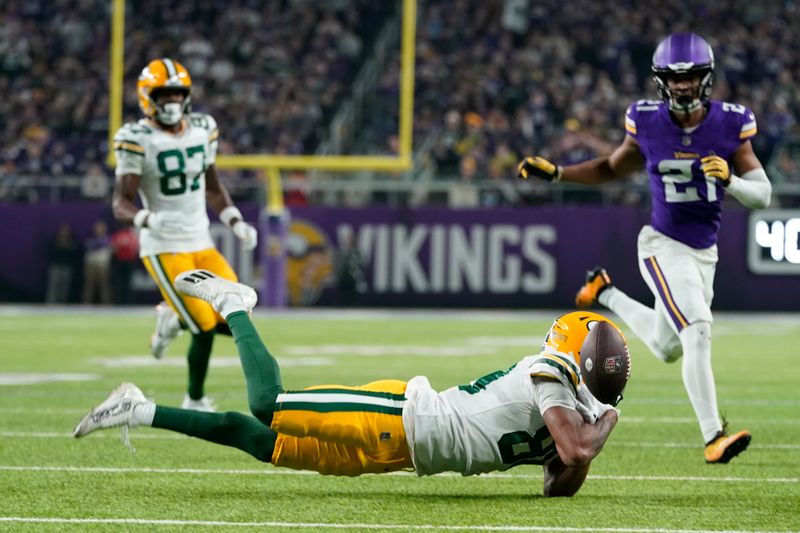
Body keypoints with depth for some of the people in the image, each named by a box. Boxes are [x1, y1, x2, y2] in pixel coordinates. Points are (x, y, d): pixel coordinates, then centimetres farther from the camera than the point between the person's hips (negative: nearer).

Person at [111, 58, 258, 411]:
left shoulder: (202, 130, 7)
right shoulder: (138, 140, -10)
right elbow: (121, 203, -12)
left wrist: (236, 223, 5)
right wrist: (146, 219, -32)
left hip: (202, 245, 6)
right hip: (164, 249, -6)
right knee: (205, 328, -10)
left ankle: (173, 318, 23)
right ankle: (195, 401, 13)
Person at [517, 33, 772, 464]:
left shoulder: (730, 125, -7)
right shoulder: (647, 124, -8)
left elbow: (763, 196, -5)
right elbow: (613, 169, 12)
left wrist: (729, 180, -25)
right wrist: (555, 173, 2)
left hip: (705, 254, 4)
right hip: (664, 246, -4)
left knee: (666, 348, 21)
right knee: (698, 332, -23)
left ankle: (606, 295, 45)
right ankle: (713, 438, -22)